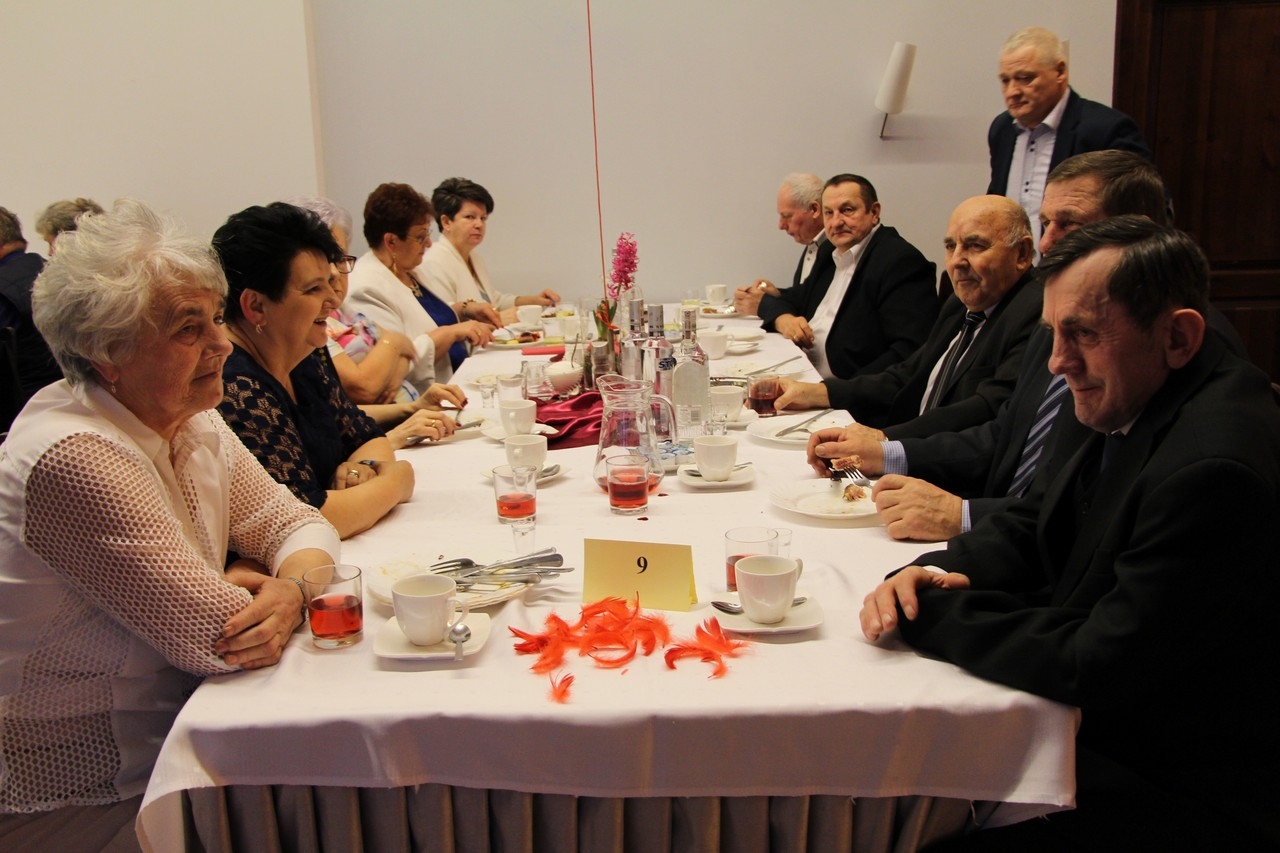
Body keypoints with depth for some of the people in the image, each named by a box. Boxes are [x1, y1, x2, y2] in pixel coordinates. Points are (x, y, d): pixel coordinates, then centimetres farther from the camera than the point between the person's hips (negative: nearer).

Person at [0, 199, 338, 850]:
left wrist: (288, 589, -19)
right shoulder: (76, 460, -26)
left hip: (170, 737, 8)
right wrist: (294, 588, -8)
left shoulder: (191, 420, 1)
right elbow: (218, 636, -27)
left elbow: (293, 523, 2)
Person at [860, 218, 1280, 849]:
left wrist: (932, 612, -18)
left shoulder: (1215, 470, -29)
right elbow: (1031, 530, 8)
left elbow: (1096, 670, -26)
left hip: (1179, 796, -8)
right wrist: (941, 572, -12)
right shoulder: (1132, 407, 1)